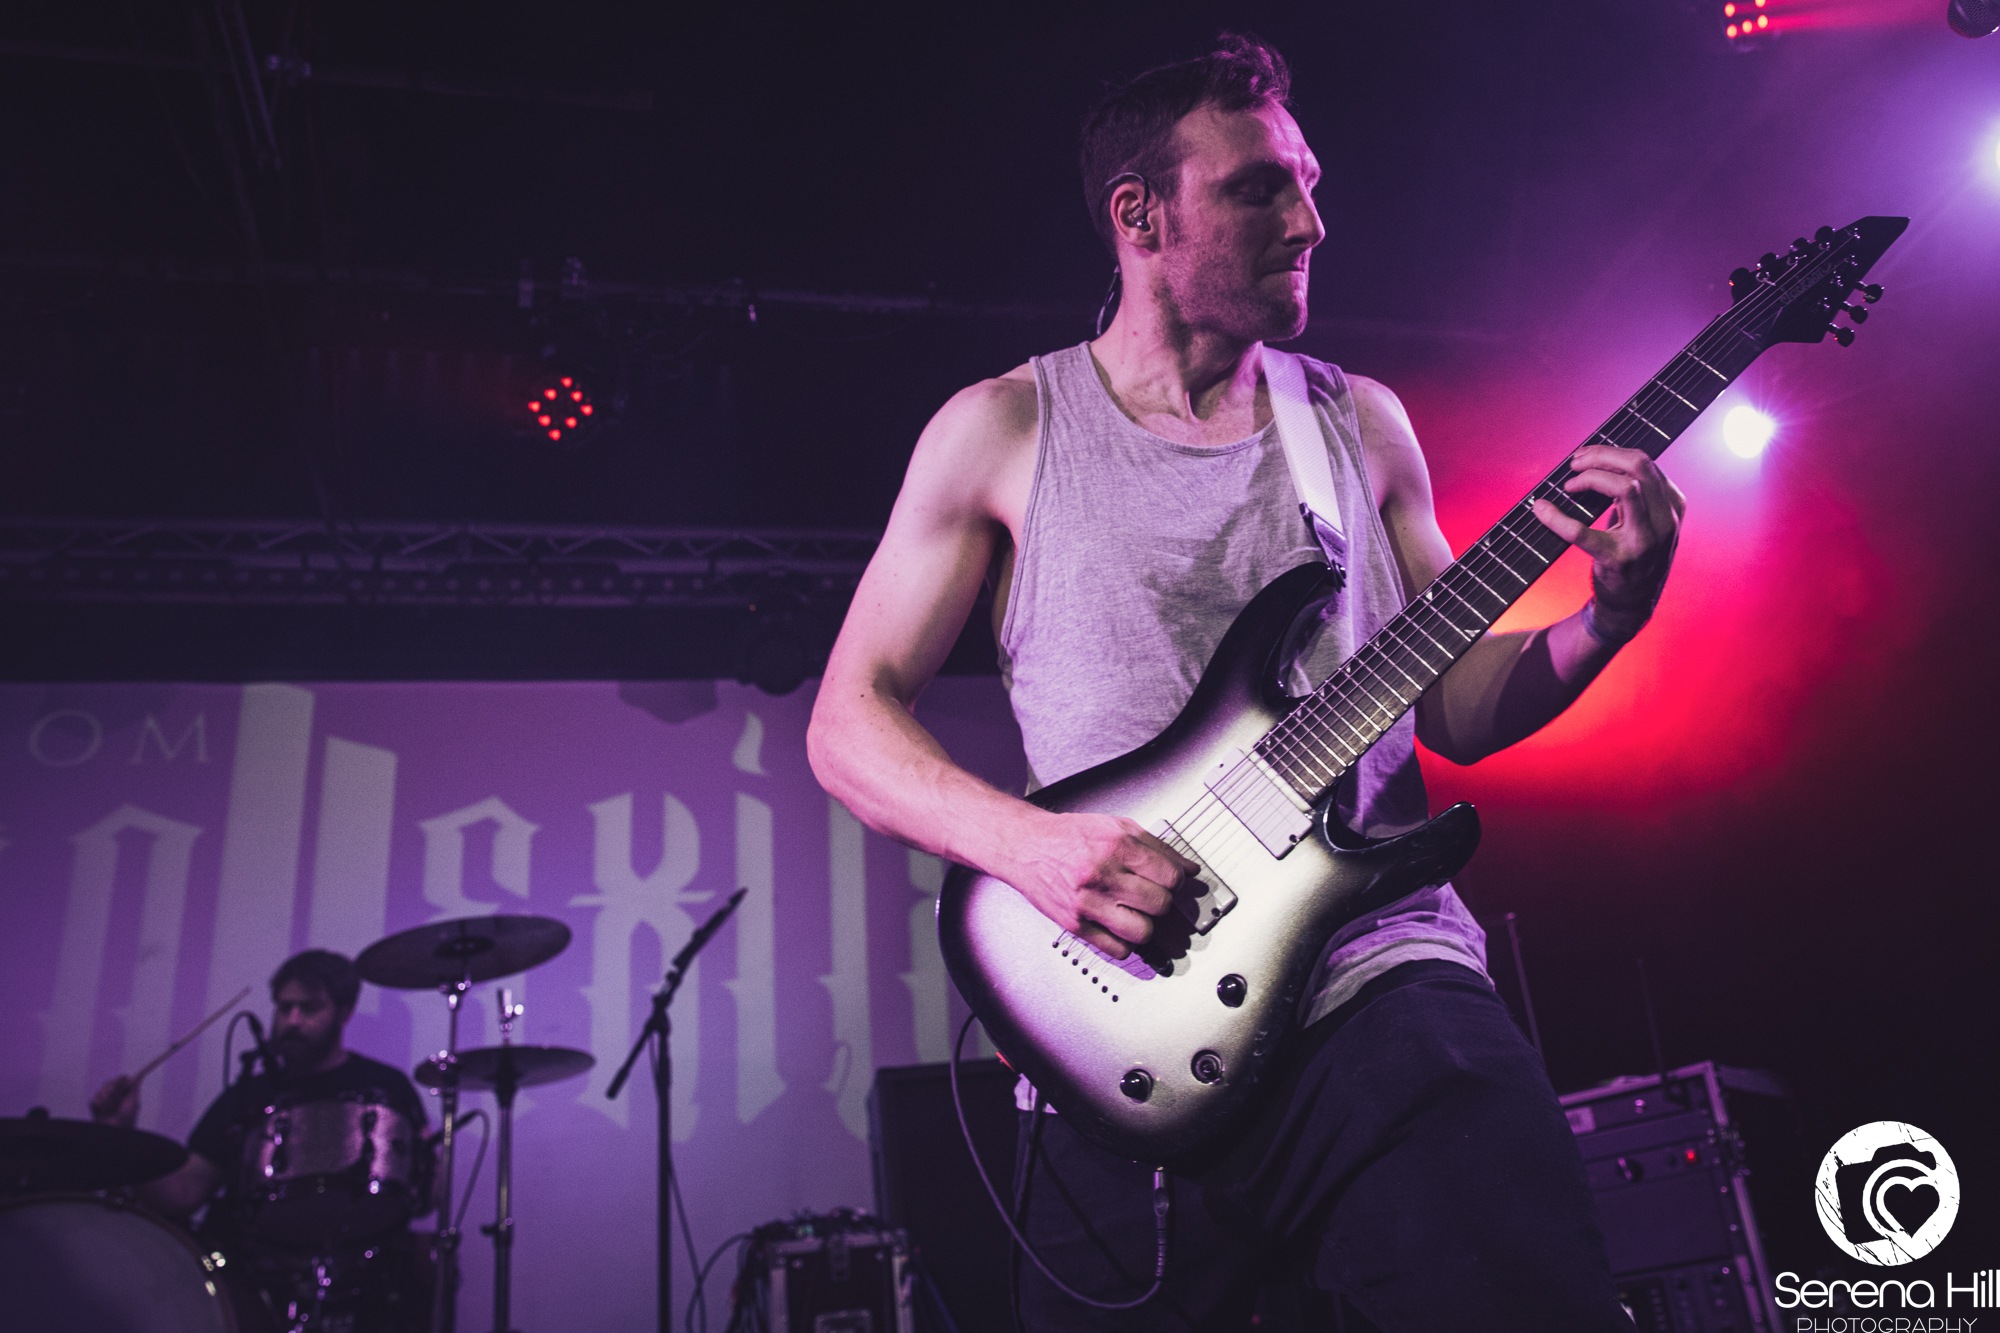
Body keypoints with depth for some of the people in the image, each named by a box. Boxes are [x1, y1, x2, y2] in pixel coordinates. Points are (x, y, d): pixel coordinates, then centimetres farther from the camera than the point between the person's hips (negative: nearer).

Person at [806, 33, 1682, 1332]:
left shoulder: (1363, 423, 12)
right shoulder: (1001, 430, 3)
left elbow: (1457, 707, 15)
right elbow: (850, 718, 1)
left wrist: (1611, 614, -4)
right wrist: (1028, 841, -15)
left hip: (1389, 980, 2)